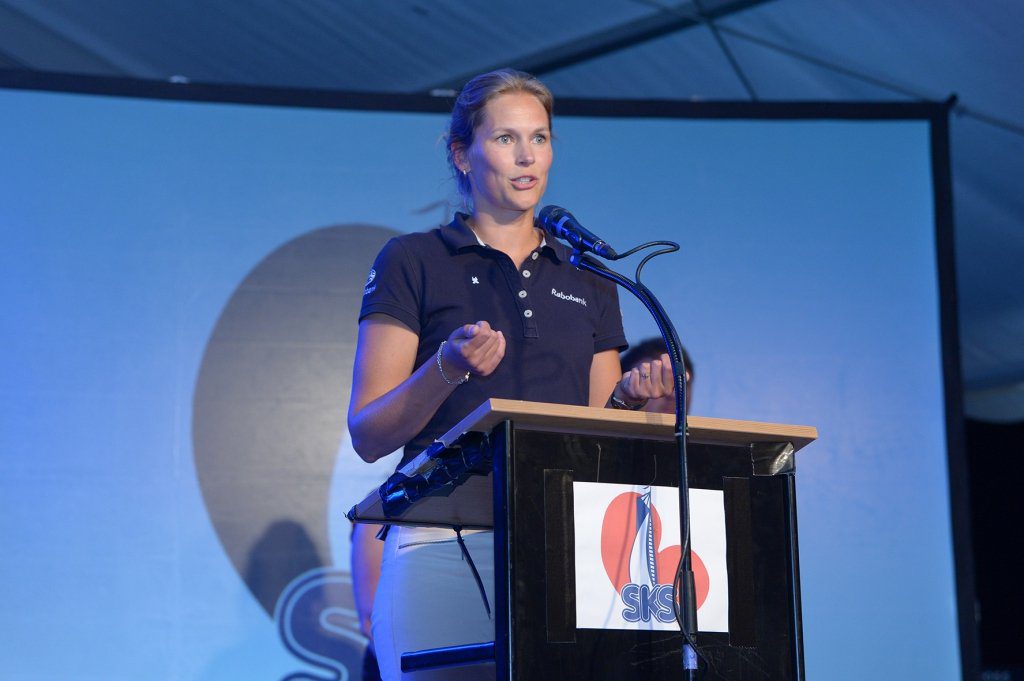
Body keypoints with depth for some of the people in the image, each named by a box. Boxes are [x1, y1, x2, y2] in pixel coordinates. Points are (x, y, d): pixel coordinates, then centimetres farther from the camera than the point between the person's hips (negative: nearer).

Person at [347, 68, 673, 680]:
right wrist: (445, 371, -18)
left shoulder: (587, 277, 18)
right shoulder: (413, 262, 5)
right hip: (444, 543, -3)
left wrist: (629, 396, -3)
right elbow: (367, 434, -1)